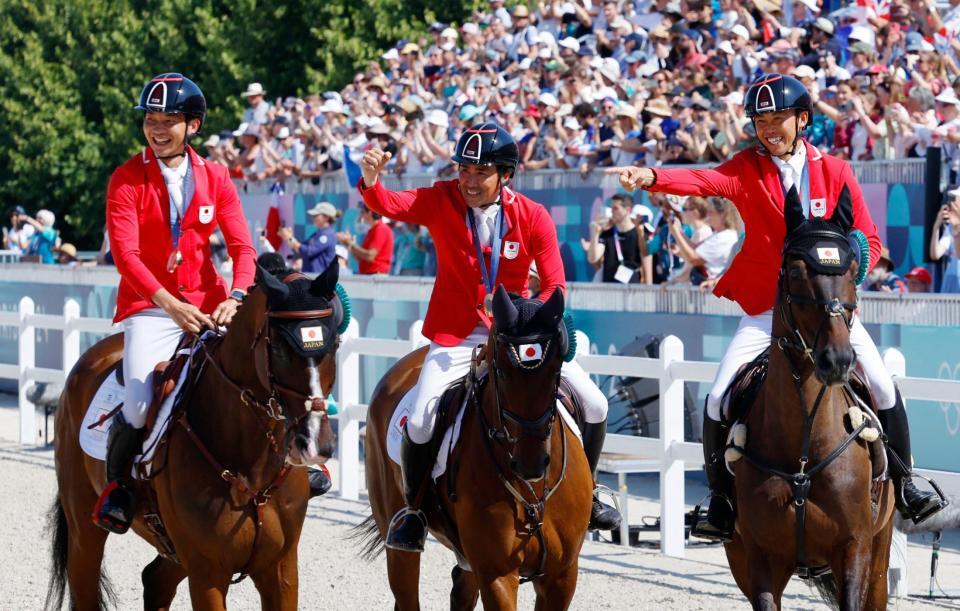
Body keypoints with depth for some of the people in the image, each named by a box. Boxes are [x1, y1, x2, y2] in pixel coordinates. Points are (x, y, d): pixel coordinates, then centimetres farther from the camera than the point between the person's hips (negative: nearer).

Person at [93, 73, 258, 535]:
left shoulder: (215, 178, 7)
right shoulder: (127, 180, -3)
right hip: (149, 305, -3)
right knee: (140, 408, -22)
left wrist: (236, 298, -18)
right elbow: (125, 253, -13)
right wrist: (170, 304, -26)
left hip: (208, 302, 3)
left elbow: (241, 246, 2)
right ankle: (116, 482, 6)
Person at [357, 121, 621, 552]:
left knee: (594, 405, -2)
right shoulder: (442, 201, -9)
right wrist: (370, 178, -46)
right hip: (457, 336, -2)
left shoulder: (533, 217, -8)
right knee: (419, 422, -22)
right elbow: (387, 205, -24)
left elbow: (554, 285, -10)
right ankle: (413, 509, 5)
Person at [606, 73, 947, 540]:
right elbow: (706, 181, -24)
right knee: (719, 400, -11)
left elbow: (867, 242, 2)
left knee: (883, 389, -10)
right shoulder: (748, 169, -3)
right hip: (765, 309, 0)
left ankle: (902, 485, 9)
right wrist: (651, 178, -44)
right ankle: (721, 503, 6)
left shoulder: (834, 172, 0)